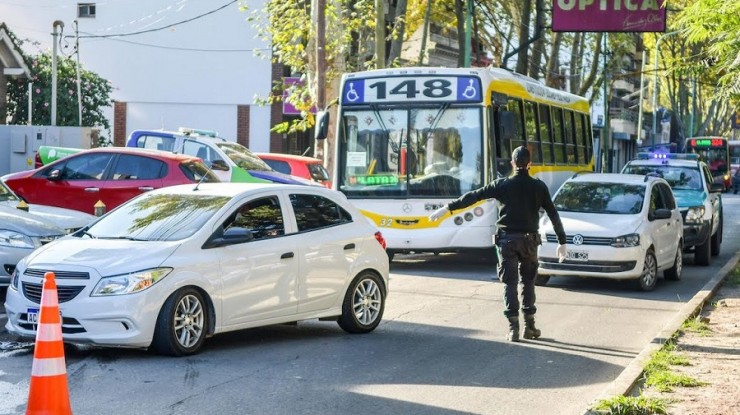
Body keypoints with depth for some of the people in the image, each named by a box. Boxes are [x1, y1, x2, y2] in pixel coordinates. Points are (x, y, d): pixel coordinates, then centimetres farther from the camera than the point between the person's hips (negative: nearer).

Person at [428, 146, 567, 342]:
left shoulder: (502, 185, -2)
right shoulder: (539, 186, 1)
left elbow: (473, 196, -2)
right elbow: (553, 214, 3)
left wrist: (448, 208, 2)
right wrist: (562, 241, 11)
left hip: (507, 239, -1)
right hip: (529, 239, 1)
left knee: (510, 283, 2)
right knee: (528, 282, 13)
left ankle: (513, 328, -3)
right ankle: (529, 326, 14)